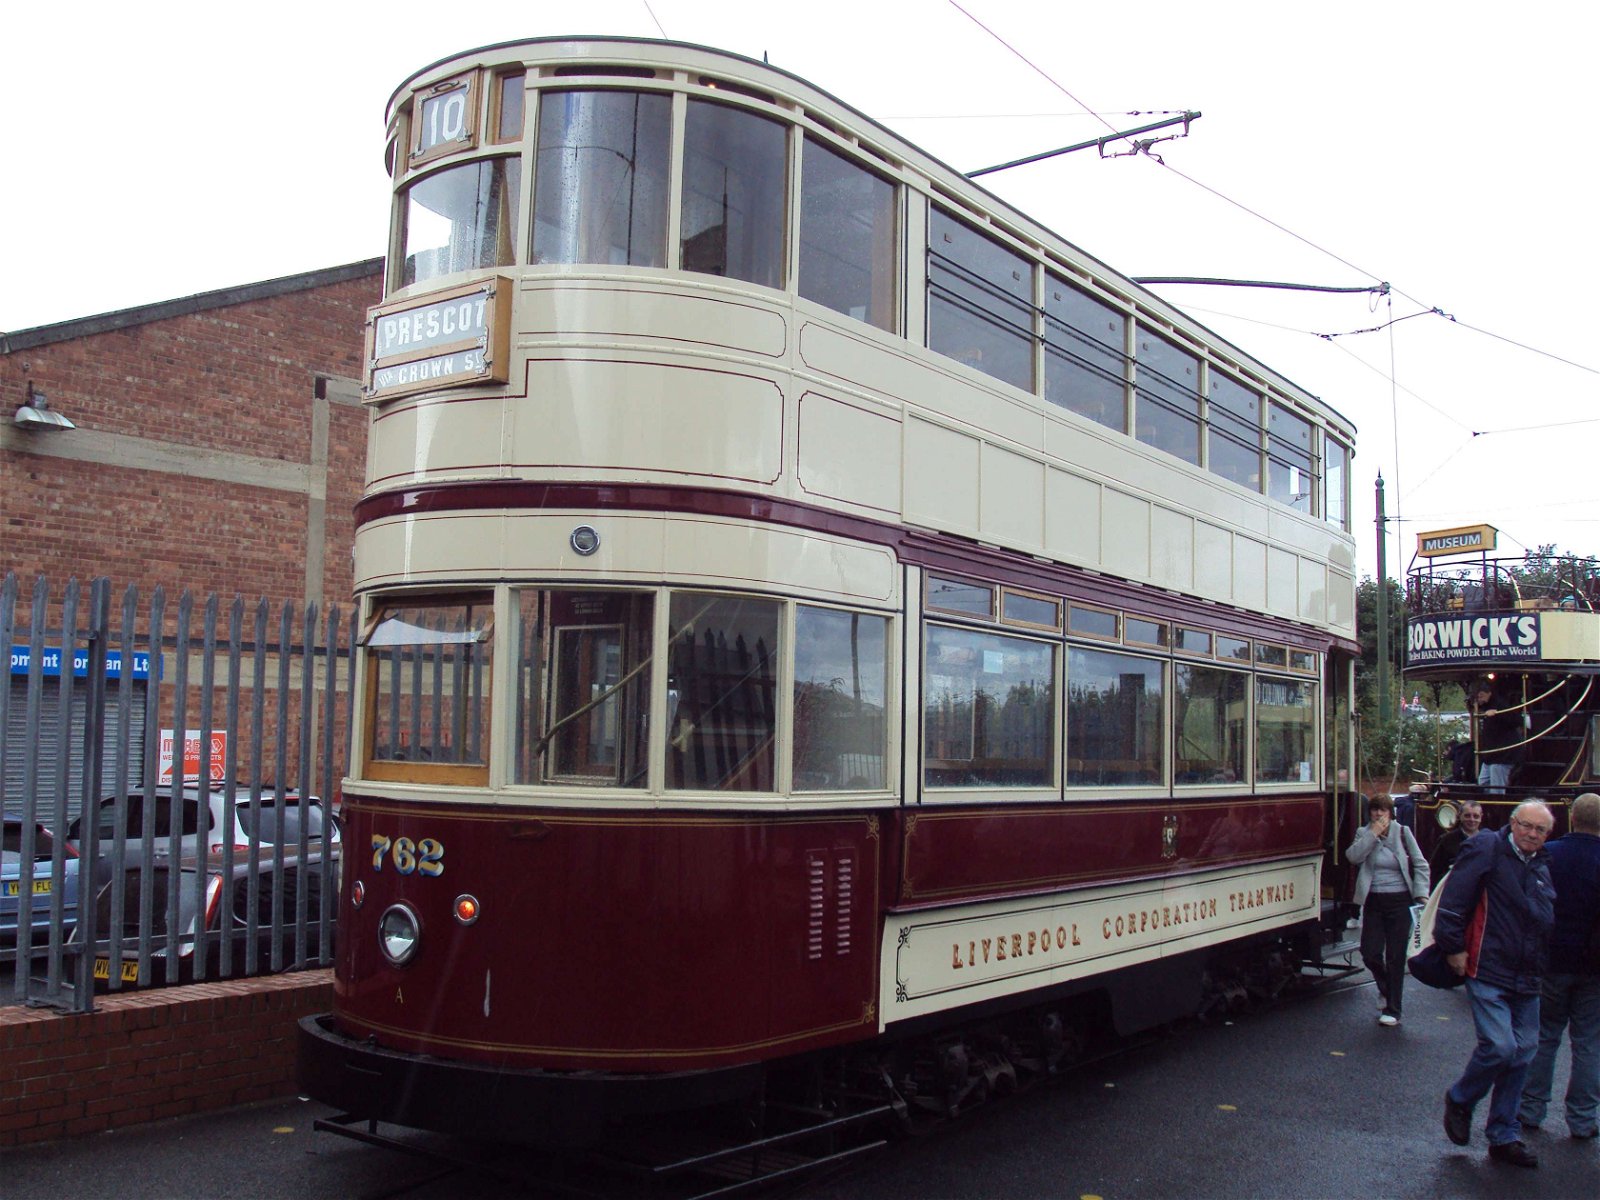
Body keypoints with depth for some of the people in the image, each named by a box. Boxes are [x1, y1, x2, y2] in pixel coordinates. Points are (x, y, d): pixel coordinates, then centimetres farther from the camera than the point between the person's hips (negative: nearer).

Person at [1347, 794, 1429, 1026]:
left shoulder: (1403, 833, 0)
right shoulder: (1364, 833, 5)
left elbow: (1421, 865, 1)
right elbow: (1353, 856, -14)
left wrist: (1421, 895, -8)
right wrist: (1373, 834, -17)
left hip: (1399, 901, -2)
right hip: (1373, 902, 2)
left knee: (1395, 956, 0)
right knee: (1370, 953, 1)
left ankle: (1392, 1010, 7)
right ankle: (1385, 988, 32)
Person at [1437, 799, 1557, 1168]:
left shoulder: (1543, 867, 15)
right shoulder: (1487, 848, -8)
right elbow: (1453, 899, -14)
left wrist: (1541, 966, 17)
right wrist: (1454, 948, -15)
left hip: (1527, 980, 7)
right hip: (1488, 972, -7)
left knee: (1522, 1053, 8)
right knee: (1500, 1046, -16)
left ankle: (1505, 1137, 19)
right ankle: (1459, 1101, 11)